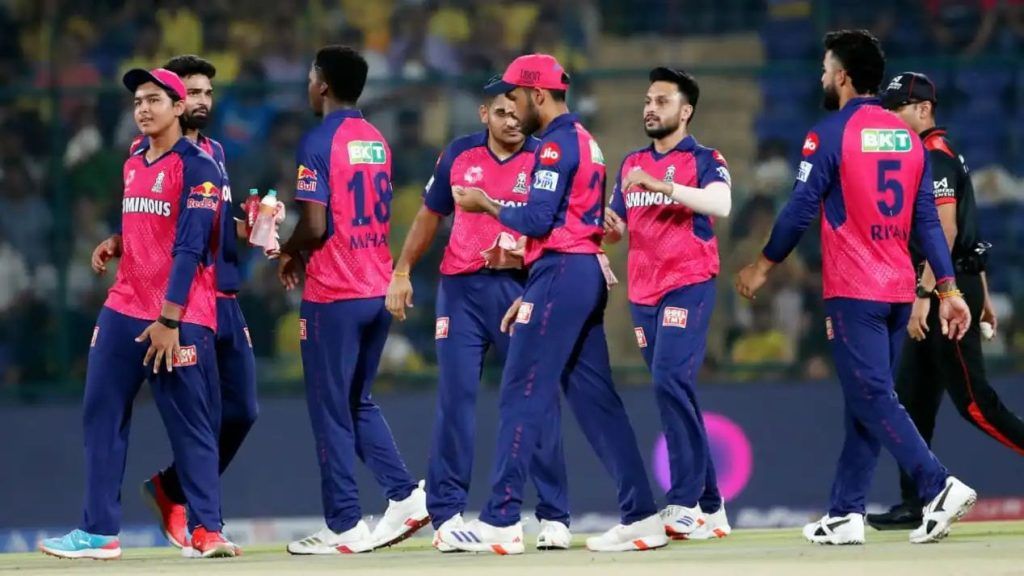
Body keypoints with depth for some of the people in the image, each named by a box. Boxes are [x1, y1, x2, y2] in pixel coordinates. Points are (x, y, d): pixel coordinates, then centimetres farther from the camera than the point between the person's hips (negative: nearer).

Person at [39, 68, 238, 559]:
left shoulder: (196, 167, -8)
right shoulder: (133, 165, 16)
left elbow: (189, 247, -14)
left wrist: (169, 320, -19)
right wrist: (115, 245, 10)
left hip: (180, 317, -8)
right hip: (123, 311, 8)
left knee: (190, 426, -6)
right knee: (101, 416, 2)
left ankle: (206, 530, -4)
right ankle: (99, 532, 2)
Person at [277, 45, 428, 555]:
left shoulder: (319, 142, -12)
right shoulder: (377, 141, 12)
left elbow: (315, 225, -18)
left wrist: (289, 254, 2)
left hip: (333, 295, -7)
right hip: (379, 288, 7)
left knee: (330, 410, 0)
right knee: (359, 403, 18)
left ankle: (345, 527, 0)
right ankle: (405, 495, 6)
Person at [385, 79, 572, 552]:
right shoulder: (459, 155, 8)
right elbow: (429, 215, 18)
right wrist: (402, 272, 14)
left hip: (523, 287, -2)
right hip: (463, 287, 2)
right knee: (455, 397, -3)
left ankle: (554, 517, 1)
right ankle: (446, 514, 1)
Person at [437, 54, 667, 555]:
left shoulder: (556, 145, -10)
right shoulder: (585, 142, 20)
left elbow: (540, 221, -18)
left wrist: (484, 204, -5)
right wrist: (530, 296, 21)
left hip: (561, 274, -10)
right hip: (589, 271, 10)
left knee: (523, 395, -9)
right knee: (594, 396, 9)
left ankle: (502, 522, -11)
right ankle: (641, 516, 6)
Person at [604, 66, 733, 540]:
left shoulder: (704, 161, -2)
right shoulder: (631, 164, 17)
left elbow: (720, 204, -22)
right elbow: (617, 228, 22)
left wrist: (662, 185, -30)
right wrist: (610, 226, -2)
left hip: (689, 286, -7)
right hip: (643, 292, 7)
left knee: (670, 381, -21)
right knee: (673, 393, 7)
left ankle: (685, 503, -19)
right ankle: (710, 508, 13)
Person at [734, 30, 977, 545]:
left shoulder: (830, 134, -8)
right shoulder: (908, 138, 11)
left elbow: (801, 209, -9)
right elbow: (927, 220, 8)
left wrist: (763, 265, 4)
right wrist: (947, 288, 6)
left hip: (852, 290, -7)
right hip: (899, 291, 7)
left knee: (871, 398, -8)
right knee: (865, 401, 11)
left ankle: (939, 488, -24)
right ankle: (846, 514, 13)